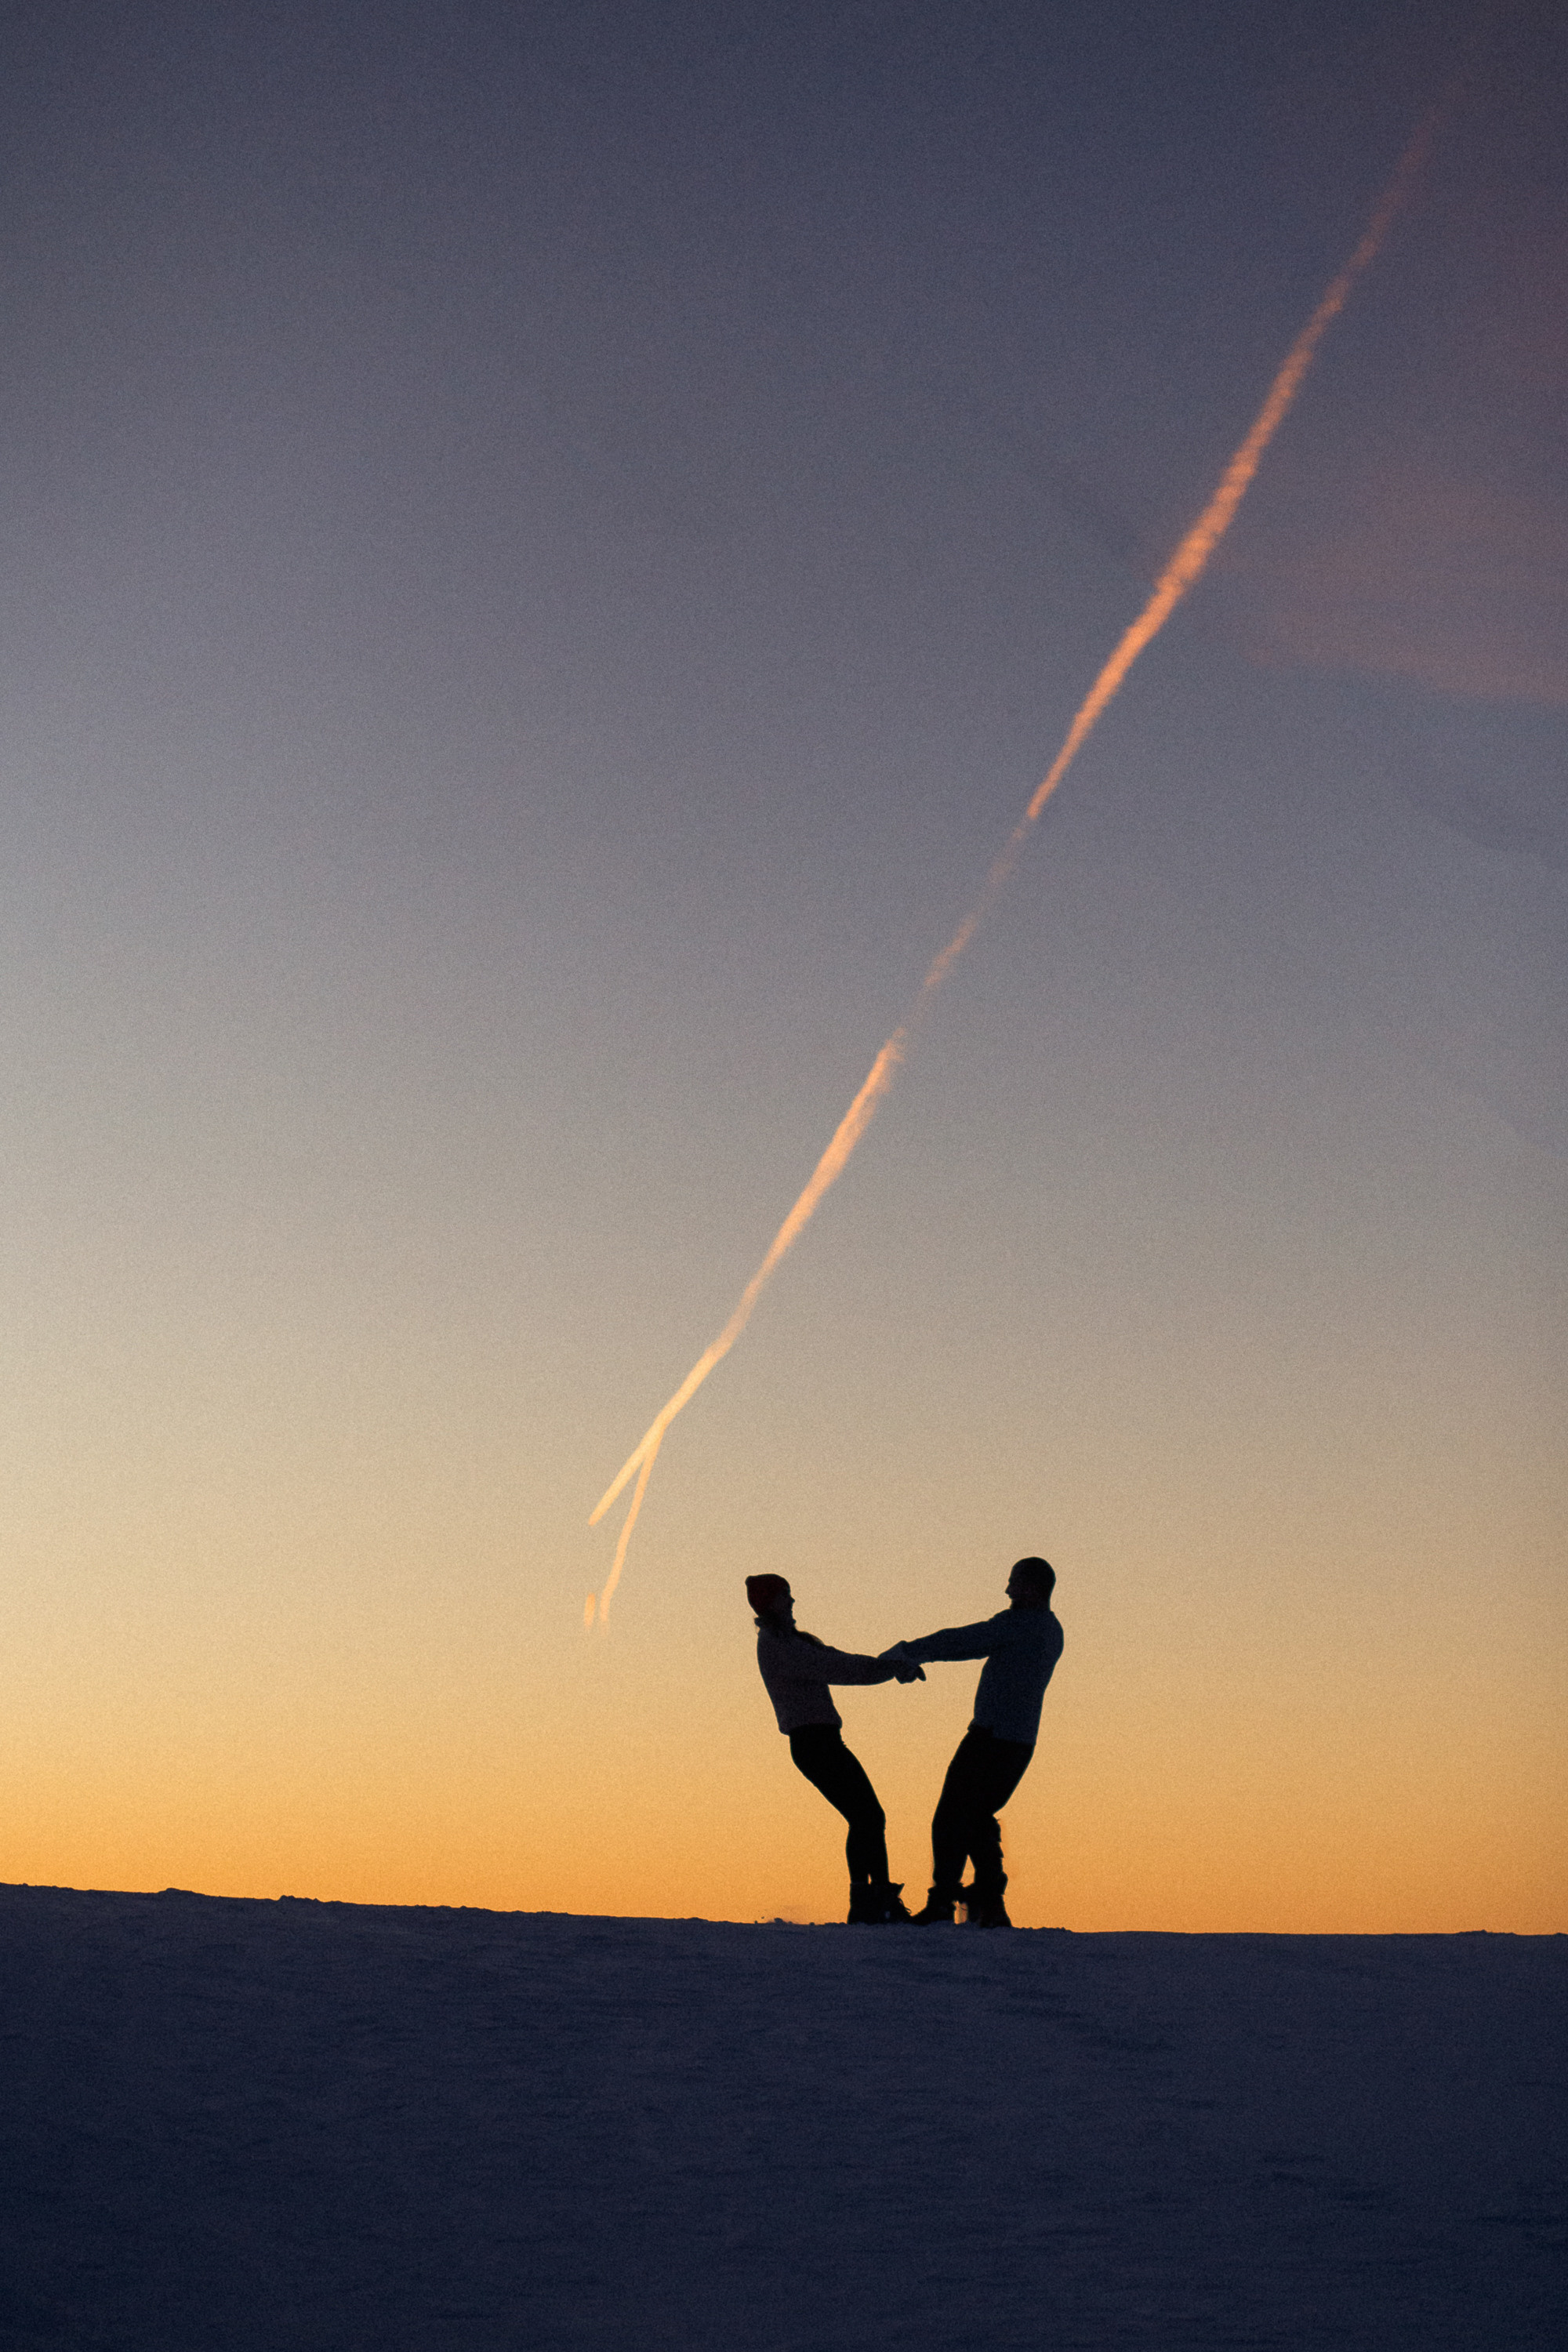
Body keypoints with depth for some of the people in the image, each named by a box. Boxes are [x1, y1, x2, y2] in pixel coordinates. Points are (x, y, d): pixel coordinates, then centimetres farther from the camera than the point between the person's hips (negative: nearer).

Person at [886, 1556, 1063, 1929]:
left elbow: (963, 1640, -12)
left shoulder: (1021, 1622, -13)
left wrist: (908, 1651, -1)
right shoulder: (1051, 1630, 16)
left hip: (991, 1737, -9)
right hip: (1021, 1743, 9)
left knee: (951, 1818, -4)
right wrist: (922, 1655, 20)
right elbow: (983, 1645, 21)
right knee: (978, 1818, 18)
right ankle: (989, 1906, 13)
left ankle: (942, 1904, -7)